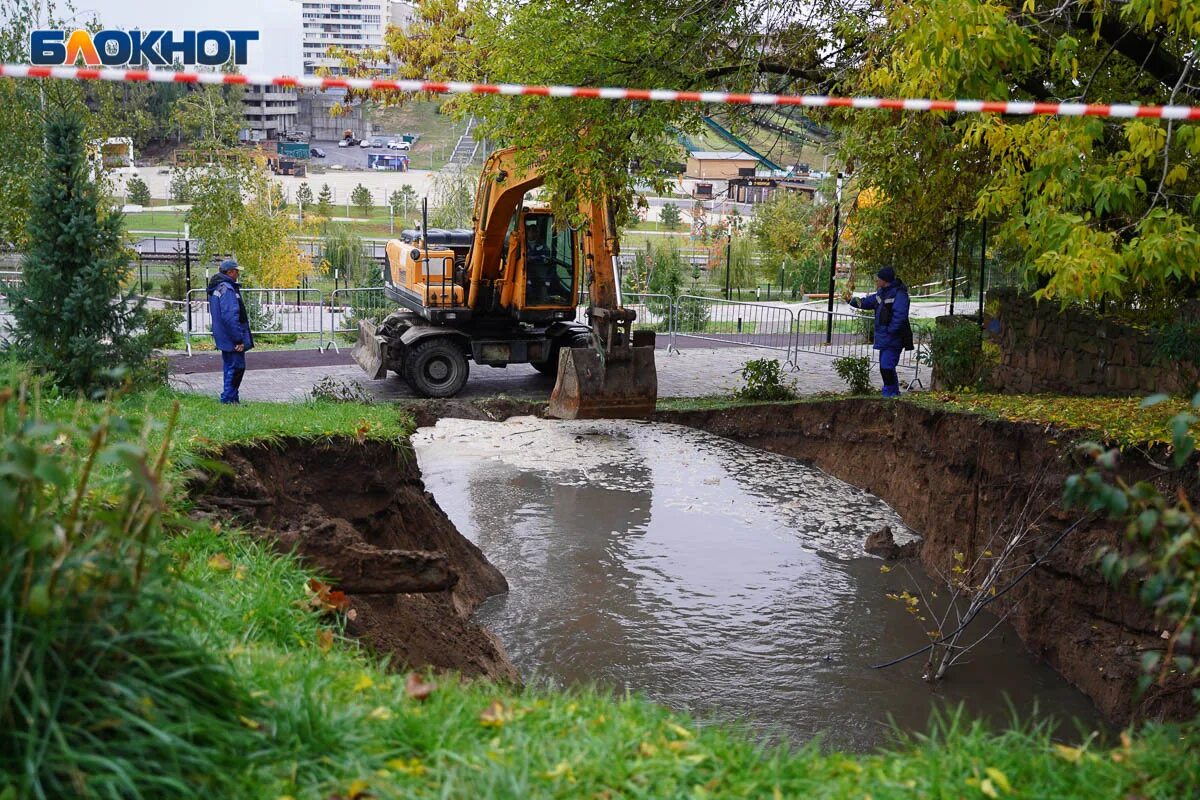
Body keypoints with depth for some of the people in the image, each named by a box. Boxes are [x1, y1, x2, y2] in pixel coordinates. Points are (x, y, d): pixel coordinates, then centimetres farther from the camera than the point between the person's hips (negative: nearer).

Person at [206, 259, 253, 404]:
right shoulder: (227, 289, -19)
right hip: (232, 338, -11)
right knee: (237, 367, -6)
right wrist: (239, 339, -22)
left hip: (224, 338, 11)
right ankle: (228, 398, -6)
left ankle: (231, 399, 21)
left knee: (229, 367, 16)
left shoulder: (216, 288, 15)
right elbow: (230, 316, -25)